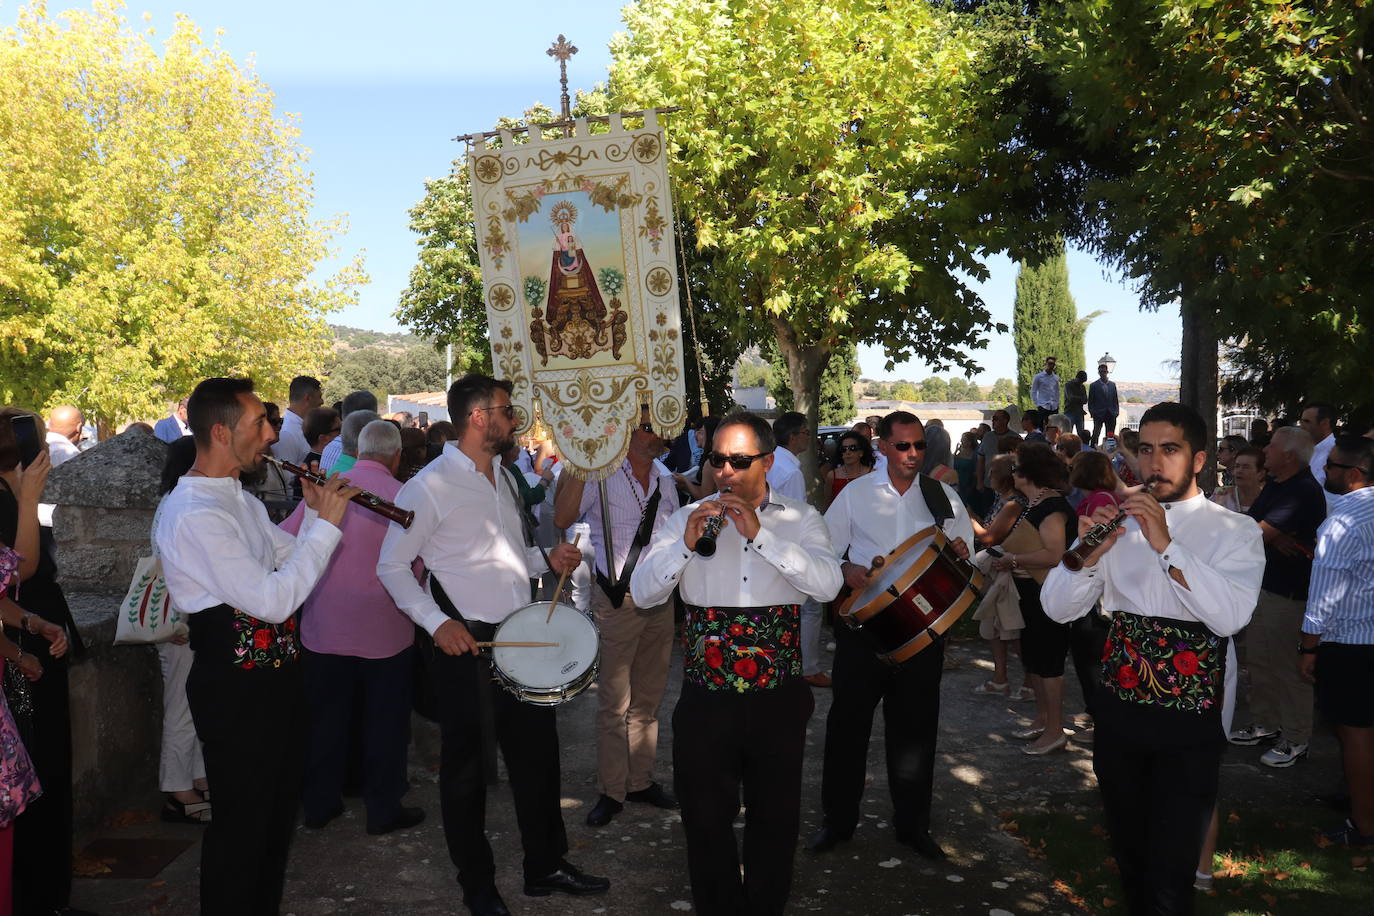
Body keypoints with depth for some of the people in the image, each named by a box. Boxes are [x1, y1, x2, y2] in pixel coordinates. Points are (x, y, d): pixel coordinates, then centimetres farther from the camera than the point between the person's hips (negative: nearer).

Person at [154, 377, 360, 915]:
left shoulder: (238, 499, 10)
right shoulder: (196, 515, -23)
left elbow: (289, 559, 15)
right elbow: (274, 600, -27)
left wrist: (315, 513, -1)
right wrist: (326, 523, -22)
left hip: (275, 676, 10)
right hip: (237, 690, -10)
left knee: (278, 811, 22)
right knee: (242, 824, 6)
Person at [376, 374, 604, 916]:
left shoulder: (501, 477, 13)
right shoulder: (429, 486, -12)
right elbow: (392, 567, -9)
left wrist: (547, 559, 6)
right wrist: (437, 622, -19)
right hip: (466, 644, -7)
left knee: (537, 751, 14)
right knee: (465, 765, 9)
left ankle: (546, 866, 31)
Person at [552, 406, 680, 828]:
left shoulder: (665, 477, 10)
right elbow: (562, 518, -26)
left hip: (661, 599, 6)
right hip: (618, 600, -6)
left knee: (648, 698, 15)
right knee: (614, 703, 3)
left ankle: (641, 781, 29)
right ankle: (611, 791, 16)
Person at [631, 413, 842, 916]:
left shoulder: (799, 519, 1)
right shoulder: (688, 518, 2)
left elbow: (828, 584, -15)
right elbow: (642, 592, -4)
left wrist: (759, 533, -22)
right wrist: (686, 544, -20)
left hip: (778, 699, 0)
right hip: (705, 700, 0)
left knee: (776, 818, 15)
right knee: (706, 819, 11)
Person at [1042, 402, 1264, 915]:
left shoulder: (1234, 532, -5)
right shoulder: (1119, 522, 4)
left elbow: (1231, 616, -23)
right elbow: (1058, 609, -2)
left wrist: (1167, 546, -28)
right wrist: (1089, 553, -19)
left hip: (1189, 721, -4)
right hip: (1117, 712, 4)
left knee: (1170, 871, -3)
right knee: (1128, 852, 20)